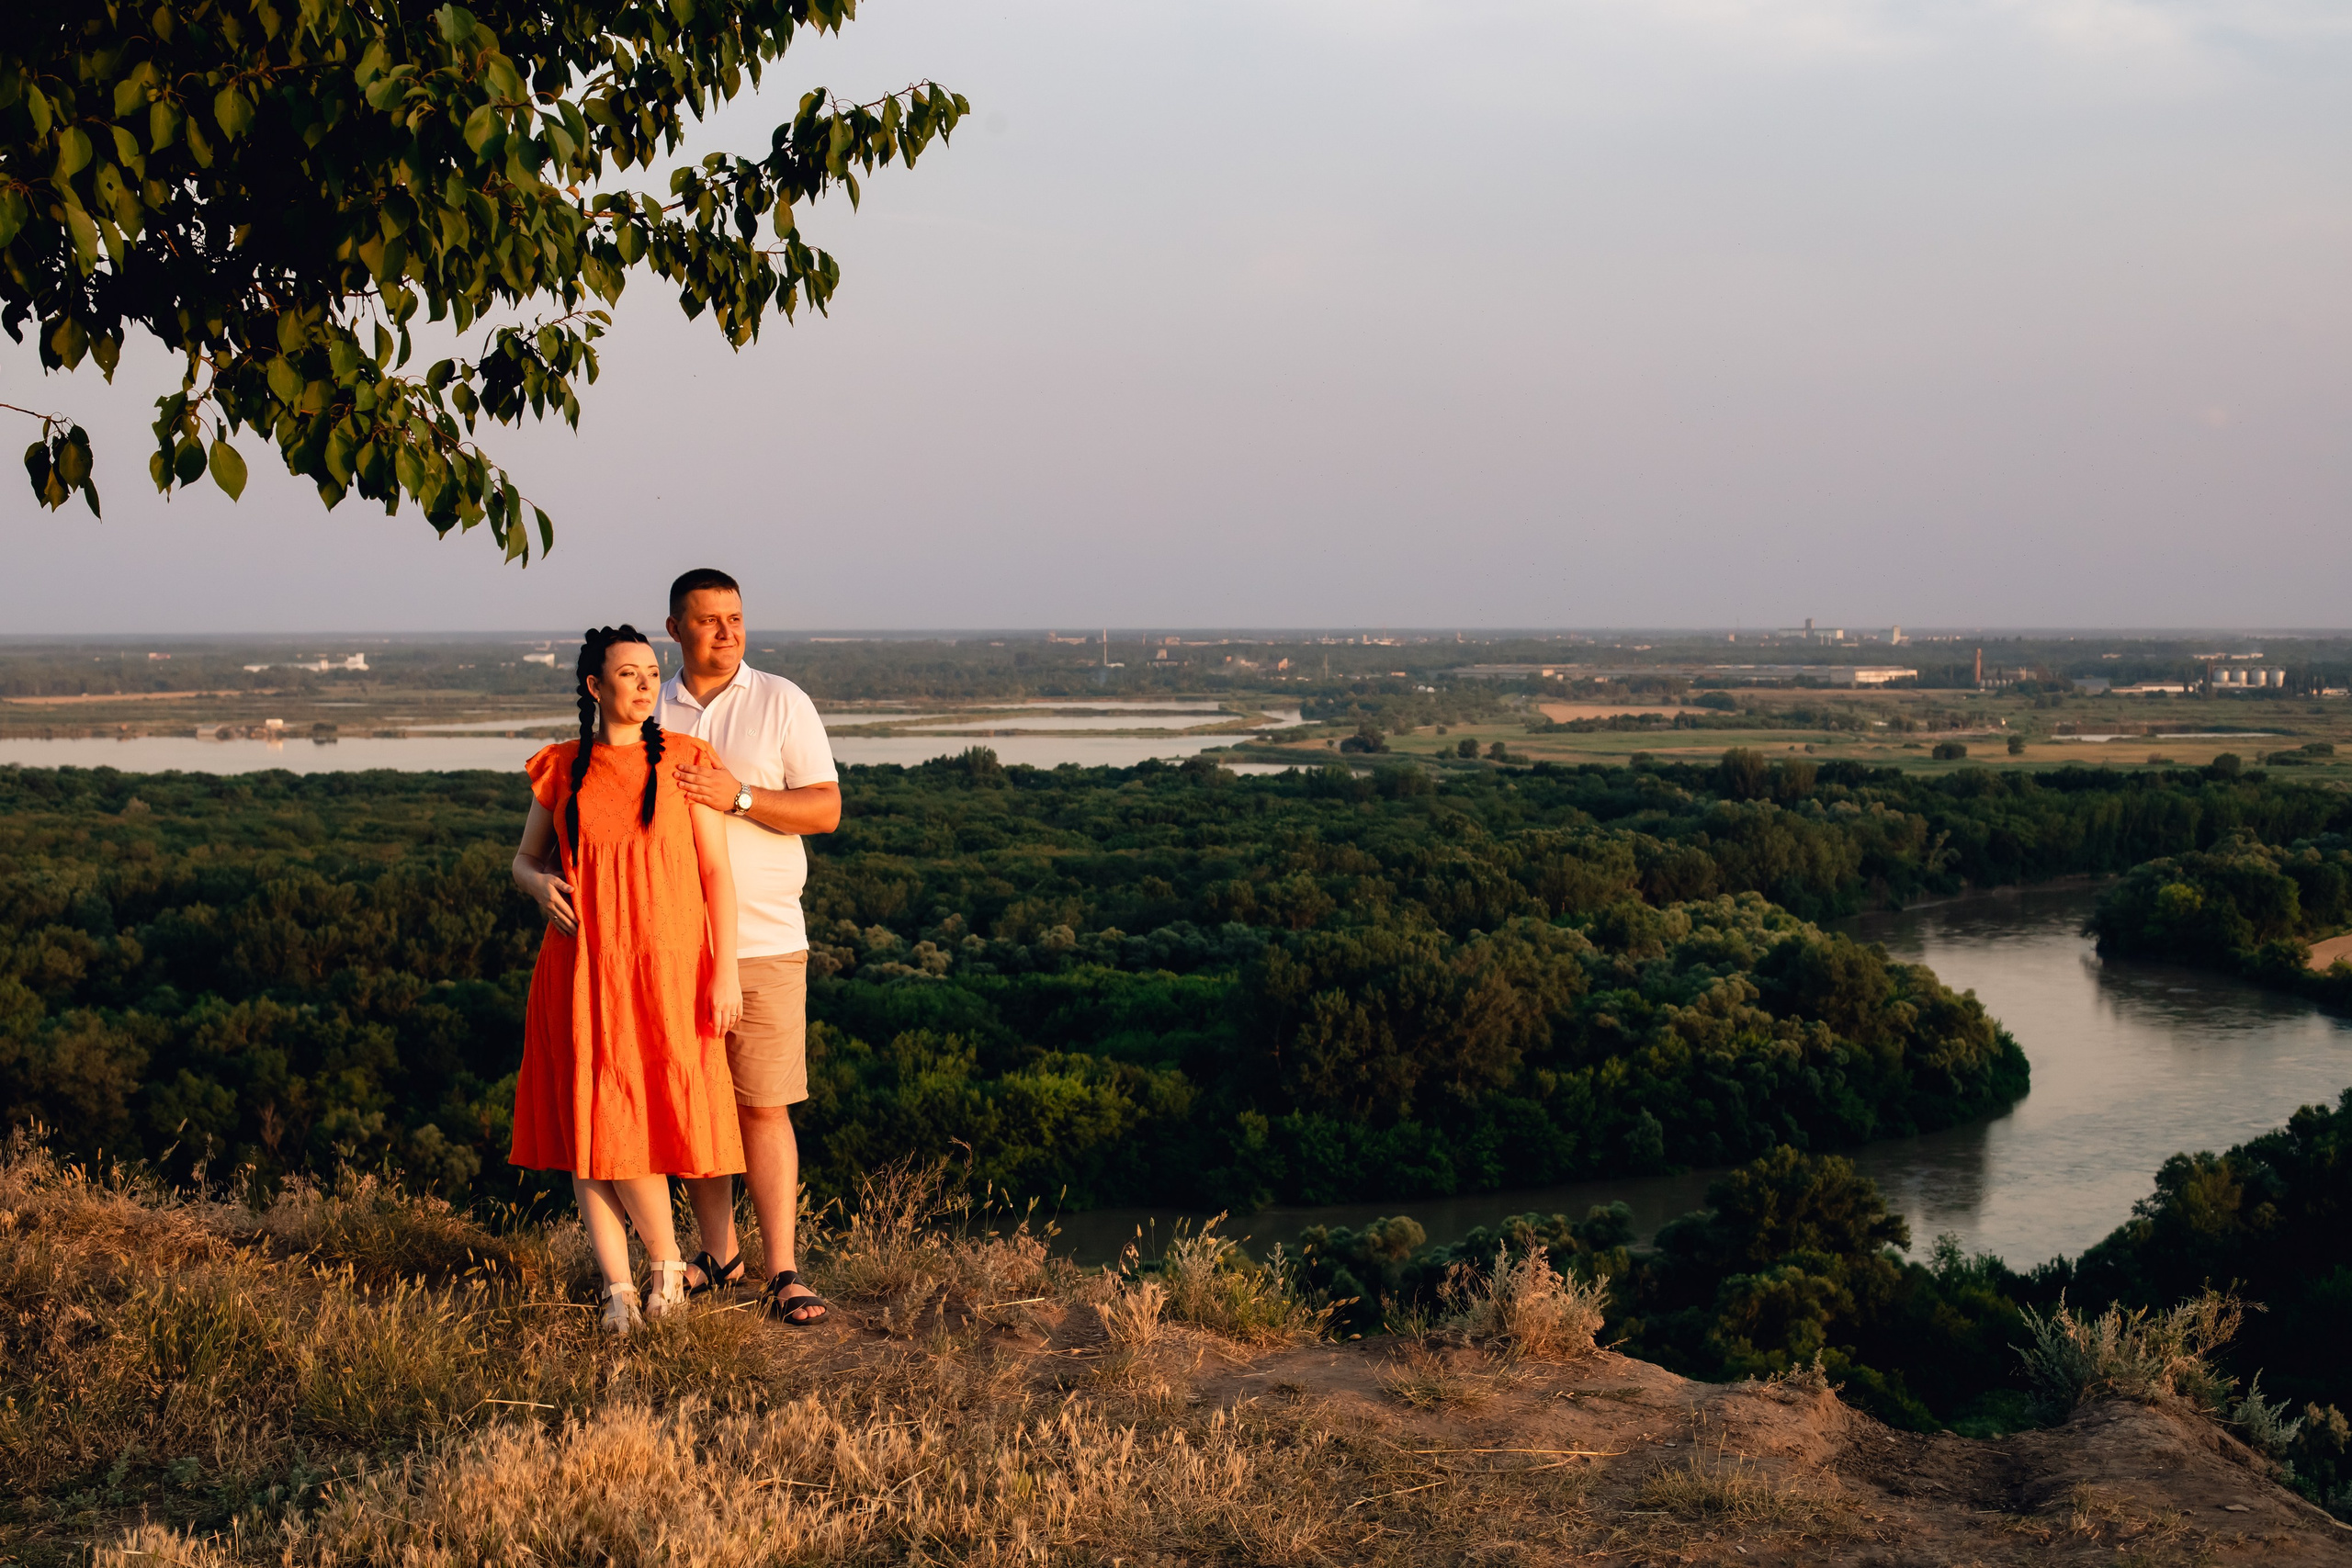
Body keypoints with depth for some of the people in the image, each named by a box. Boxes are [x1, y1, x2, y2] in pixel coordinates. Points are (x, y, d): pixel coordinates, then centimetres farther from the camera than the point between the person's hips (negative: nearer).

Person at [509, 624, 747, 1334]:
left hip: (666, 963, -2)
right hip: (584, 966, 2)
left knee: (635, 1123, -8)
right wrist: (541, 885, -8)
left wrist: (725, 970, -7)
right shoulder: (561, 769, 7)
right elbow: (525, 859, 17)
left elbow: (717, 871, 0)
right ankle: (618, 1289, 7)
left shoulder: (684, 761, 1)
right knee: (588, 1125, 0)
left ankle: (668, 1265, 14)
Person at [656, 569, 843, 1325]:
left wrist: (737, 797, -16)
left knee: (765, 1107, -5)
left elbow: (826, 809, -4)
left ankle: (782, 1274, -2)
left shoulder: (781, 703, 2)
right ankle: (718, 1253, 20)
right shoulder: (650, 711, 10)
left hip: (764, 943, -3)